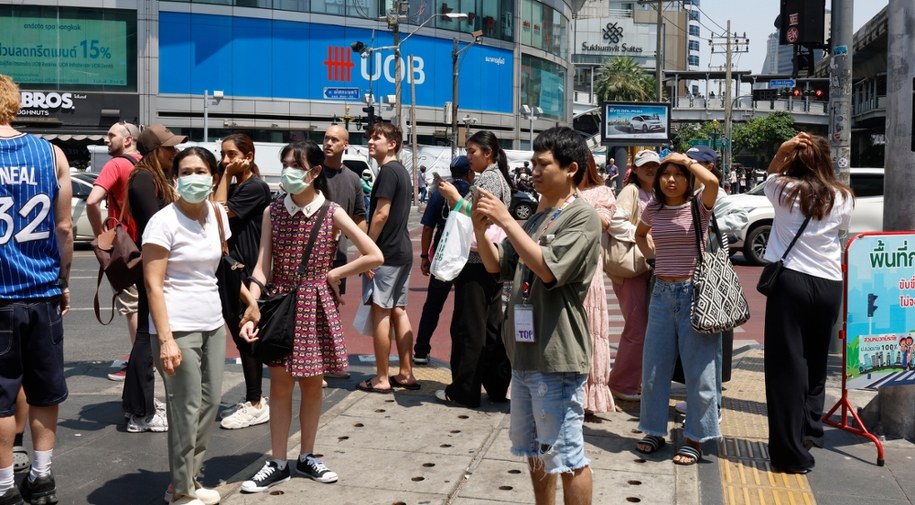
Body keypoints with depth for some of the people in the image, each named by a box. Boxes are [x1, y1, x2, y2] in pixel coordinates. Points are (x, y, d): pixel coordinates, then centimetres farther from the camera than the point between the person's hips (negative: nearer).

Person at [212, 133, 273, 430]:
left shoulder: (255, 187, -10)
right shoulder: (233, 188, 17)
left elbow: (219, 212, -17)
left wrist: (226, 177, -10)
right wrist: (222, 178, 5)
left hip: (246, 271, -9)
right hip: (230, 271, 9)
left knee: (247, 336, -3)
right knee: (239, 335, 13)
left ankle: (256, 405, 6)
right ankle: (253, 400, 23)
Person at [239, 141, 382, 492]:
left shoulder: (332, 213, -8)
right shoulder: (273, 212, -2)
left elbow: (375, 256, -10)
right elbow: (262, 268, -5)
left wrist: (333, 275, -7)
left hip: (316, 307, -1)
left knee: (311, 383, 9)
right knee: (280, 383, 3)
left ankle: (307, 457, 23)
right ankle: (278, 463, 13)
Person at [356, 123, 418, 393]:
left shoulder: (388, 171, -13)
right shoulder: (401, 170, 16)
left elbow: (381, 214, -20)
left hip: (386, 252, -9)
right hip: (403, 252, 10)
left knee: (380, 311, -4)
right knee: (398, 311, 12)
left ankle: (381, 379, 0)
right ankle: (406, 374, 16)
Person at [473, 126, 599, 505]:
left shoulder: (582, 217, -11)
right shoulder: (535, 218, 13)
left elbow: (548, 268, -24)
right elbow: (496, 266, 11)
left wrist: (505, 220, -21)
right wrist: (480, 228, -6)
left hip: (557, 358, -9)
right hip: (525, 353, 9)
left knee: (566, 455, 0)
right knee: (534, 450, 20)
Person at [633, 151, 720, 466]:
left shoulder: (699, 207, -6)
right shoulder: (653, 210, 7)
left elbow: (712, 181, -28)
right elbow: (640, 234, 28)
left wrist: (686, 160, -13)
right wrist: (651, 254, 11)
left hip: (694, 292, -5)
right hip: (662, 292, 5)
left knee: (698, 369, 1)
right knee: (653, 367, 10)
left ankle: (695, 438, 13)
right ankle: (654, 430, 25)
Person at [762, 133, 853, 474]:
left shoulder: (783, 190, -1)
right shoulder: (843, 199, 2)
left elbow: (771, 175, 21)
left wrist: (784, 150, 7)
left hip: (790, 280, -2)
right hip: (829, 285, 3)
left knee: (787, 364, -1)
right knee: (816, 361, 20)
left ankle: (793, 453, -1)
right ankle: (810, 431, 29)